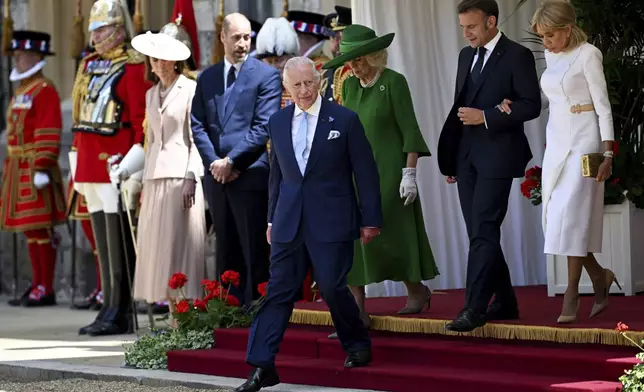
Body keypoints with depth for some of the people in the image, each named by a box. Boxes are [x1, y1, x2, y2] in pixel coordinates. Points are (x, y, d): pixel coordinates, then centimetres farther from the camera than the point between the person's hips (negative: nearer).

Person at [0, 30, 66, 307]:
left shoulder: (44, 90, -10)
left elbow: (49, 134, -17)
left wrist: (42, 168, -21)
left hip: (35, 170, -9)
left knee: (40, 228, -7)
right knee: (29, 228, 10)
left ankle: (46, 290, -5)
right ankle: (37, 285, 14)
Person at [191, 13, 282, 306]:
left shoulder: (266, 75, 0)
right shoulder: (206, 77, 14)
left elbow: (263, 127, -8)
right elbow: (197, 125, 9)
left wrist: (231, 161, -13)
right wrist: (214, 162, -5)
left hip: (250, 174, -5)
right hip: (217, 176, 5)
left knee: (254, 252, -5)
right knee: (226, 252, 10)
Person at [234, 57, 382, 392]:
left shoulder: (344, 120, -3)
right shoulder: (277, 122, 9)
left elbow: (365, 172, -2)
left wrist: (371, 219, -4)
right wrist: (272, 218, 15)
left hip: (331, 222, -4)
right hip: (289, 222, 4)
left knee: (332, 287, -6)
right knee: (278, 291, -1)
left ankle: (357, 345, 21)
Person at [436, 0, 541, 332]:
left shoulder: (517, 56, -6)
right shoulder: (466, 56, 15)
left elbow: (531, 105, -11)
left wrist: (486, 116, -18)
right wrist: (450, 159, 17)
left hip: (497, 156, -8)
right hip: (466, 156, 8)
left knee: (483, 232, -12)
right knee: (479, 233, 9)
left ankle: (474, 308, -13)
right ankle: (505, 302, 19)